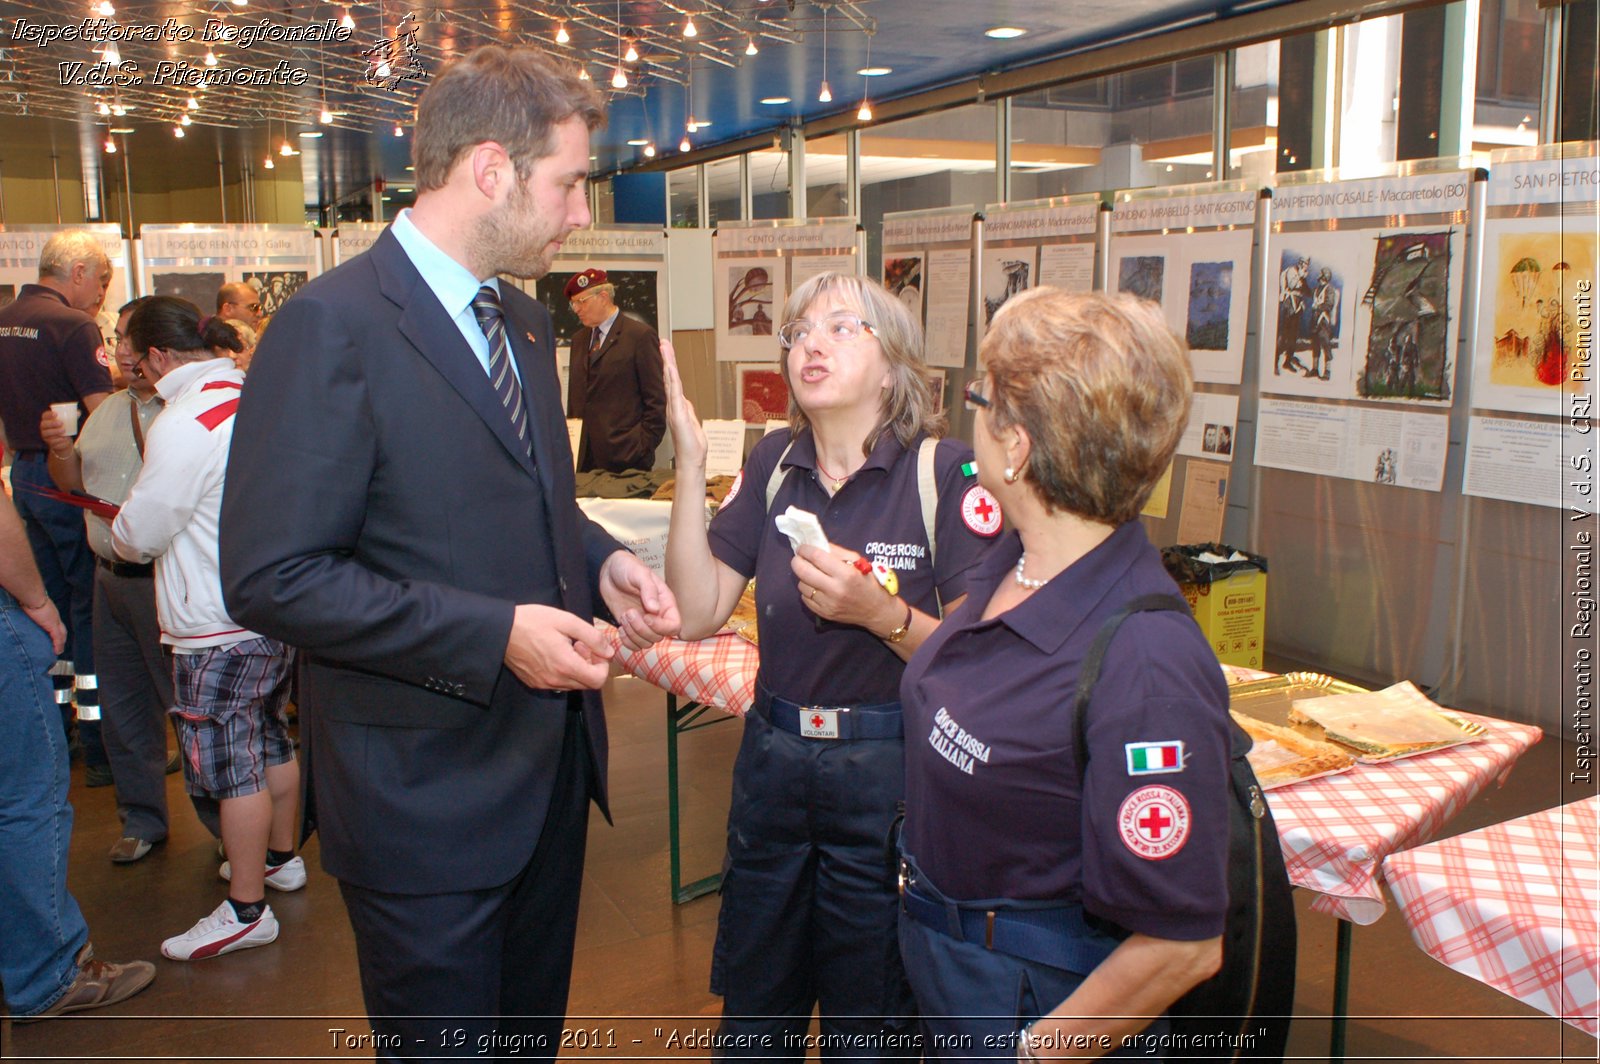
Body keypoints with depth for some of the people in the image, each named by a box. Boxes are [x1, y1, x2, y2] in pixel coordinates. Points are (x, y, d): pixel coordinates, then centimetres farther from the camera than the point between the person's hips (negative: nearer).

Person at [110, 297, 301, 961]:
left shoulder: (185, 423, -21)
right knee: (269, 738, 21)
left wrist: (117, 536, 9)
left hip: (219, 625, -9)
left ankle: (246, 911, 11)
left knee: (230, 762, 1)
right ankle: (279, 857, 37)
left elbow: (140, 535, -14)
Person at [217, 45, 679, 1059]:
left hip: (549, 766, 8)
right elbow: (273, 576, -22)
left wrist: (601, 561, -1)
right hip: (426, 793, -8)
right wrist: (493, 634, -25)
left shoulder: (526, 322, 9)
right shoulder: (332, 327, -18)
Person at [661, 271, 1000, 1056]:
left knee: (869, 1025, 16)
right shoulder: (774, 464, 1)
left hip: (888, 775, -4)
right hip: (774, 756, 5)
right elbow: (697, 614, -5)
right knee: (752, 1005, 22)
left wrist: (882, 613, -30)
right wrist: (689, 469, -12)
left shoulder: (946, 470, -13)